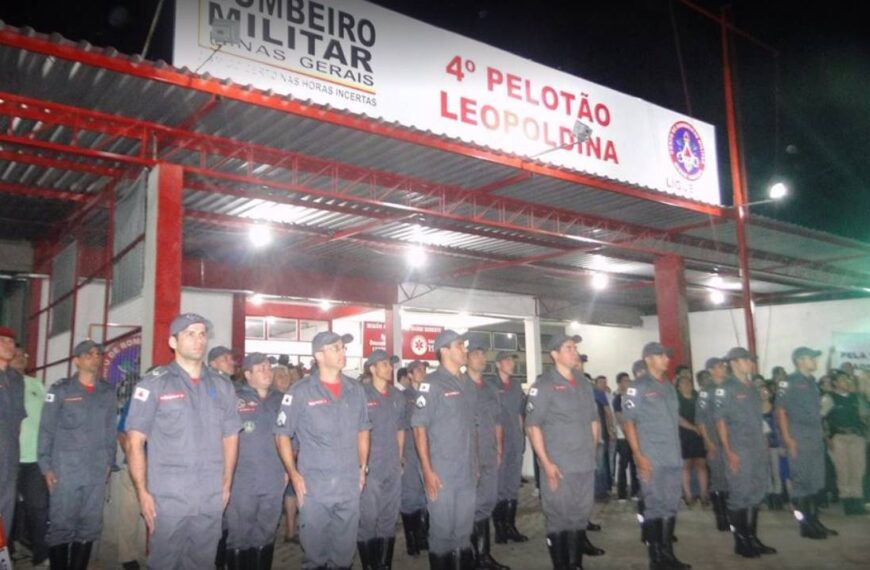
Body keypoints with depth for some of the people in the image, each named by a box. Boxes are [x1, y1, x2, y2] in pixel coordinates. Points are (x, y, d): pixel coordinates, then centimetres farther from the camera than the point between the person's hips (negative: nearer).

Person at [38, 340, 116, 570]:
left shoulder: (108, 393, 9)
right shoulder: (60, 390, 1)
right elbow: (46, 430, -1)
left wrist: (109, 462, 9)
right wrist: (46, 466, -5)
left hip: (97, 472, 3)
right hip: (65, 470, -3)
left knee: (89, 527, 8)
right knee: (61, 526, 0)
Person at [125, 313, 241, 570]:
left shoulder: (222, 386, 8)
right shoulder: (154, 384, -4)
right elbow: (135, 442, -5)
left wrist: (226, 485, 8)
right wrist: (143, 492, -10)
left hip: (211, 499, 4)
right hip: (167, 498, -4)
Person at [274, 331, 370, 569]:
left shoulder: (356, 390, 6)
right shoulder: (300, 391, -6)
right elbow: (282, 435, -2)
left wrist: (363, 467, 10)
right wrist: (293, 473, -8)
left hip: (349, 485, 4)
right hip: (313, 485, -3)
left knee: (345, 548, 14)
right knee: (314, 546, 8)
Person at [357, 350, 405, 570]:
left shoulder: (398, 396, 9)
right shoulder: (361, 395, -7)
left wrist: (399, 460, 14)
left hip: (393, 469, 5)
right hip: (370, 468, -5)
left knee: (389, 520, 12)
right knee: (367, 520, -1)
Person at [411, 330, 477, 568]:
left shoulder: (468, 384, 10)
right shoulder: (432, 383, -10)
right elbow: (419, 428, -12)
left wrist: (475, 463, 14)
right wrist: (427, 470, -16)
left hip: (468, 473, 6)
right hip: (442, 473, -6)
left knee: (464, 530, 15)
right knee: (442, 530, 5)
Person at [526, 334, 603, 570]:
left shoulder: (584, 383, 11)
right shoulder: (544, 385, -9)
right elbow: (532, 426, -12)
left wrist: (591, 450, 13)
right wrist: (546, 463, -15)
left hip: (586, 464, 6)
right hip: (558, 466, -6)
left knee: (580, 515, 15)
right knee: (559, 518, 2)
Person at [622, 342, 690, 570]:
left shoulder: (669, 386, 13)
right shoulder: (637, 388, -7)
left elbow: (674, 417, 19)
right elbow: (628, 422, -10)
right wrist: (639, 455, -15)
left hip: (673, 457, 6)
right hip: (651, 459, -6)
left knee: (671, 506, 11)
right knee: (654, 507, 0)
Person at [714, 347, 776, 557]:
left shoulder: (752, 388, 14)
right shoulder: (725, 389, -8)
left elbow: (758, 420, 18)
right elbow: (720, 421, -11)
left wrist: (764, 448, 13)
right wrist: (729, 451, -16)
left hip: (758, 449, 7)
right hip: (739, 451, -7)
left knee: (756, 494, 12)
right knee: (739, 495, -1)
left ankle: (752, 538, 23)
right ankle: (740, 542, 9)